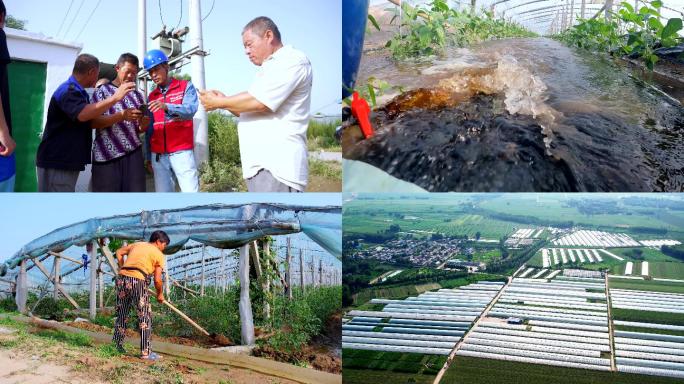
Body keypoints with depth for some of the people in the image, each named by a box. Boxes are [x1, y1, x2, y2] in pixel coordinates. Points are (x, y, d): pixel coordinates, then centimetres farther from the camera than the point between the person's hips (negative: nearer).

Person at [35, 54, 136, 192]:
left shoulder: (78, 92, 18)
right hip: (56, 163, -10)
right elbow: (82, 114, -34)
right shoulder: (68, 91, -15)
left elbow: (92, 121, 20)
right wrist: (114, 98, -33)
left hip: (68, 162, 10)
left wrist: (123, 116, 11)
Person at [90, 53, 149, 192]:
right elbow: (93, 122, -7)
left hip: (133, 153, 3)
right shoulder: (103, 91, 4)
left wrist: (143, 124, -7)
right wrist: (122, 115, -20)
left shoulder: (138, 96, 15)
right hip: (106, 154, -3)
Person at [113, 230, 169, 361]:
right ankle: (146, 352, 3)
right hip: (138, 282, -6)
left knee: (122, 315, 19)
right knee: (145, 318, 3)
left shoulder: (137, 244, 23)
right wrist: (160, 294, 18)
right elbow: (157, 280, 3)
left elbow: (119, 252, 24)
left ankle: (117, 346, 27)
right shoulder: (159, 255, 7)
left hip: (122, 279, 6)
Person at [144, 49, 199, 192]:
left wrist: (166, 107, -31)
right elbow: (150, 128, 17)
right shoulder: (152, 96, 16)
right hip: (158, 154, 4)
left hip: (181, 152, -4)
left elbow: (190, 110, -15)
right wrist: (148, 156, 15)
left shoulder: (186, 87, 4)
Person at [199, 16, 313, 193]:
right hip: (261, 164, 10)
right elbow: (251, 111, 28)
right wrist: (224, 101, 11)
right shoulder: (269, 69, 26)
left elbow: (259, 102, -16)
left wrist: (218, 103, -3)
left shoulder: (292, 60, -6)